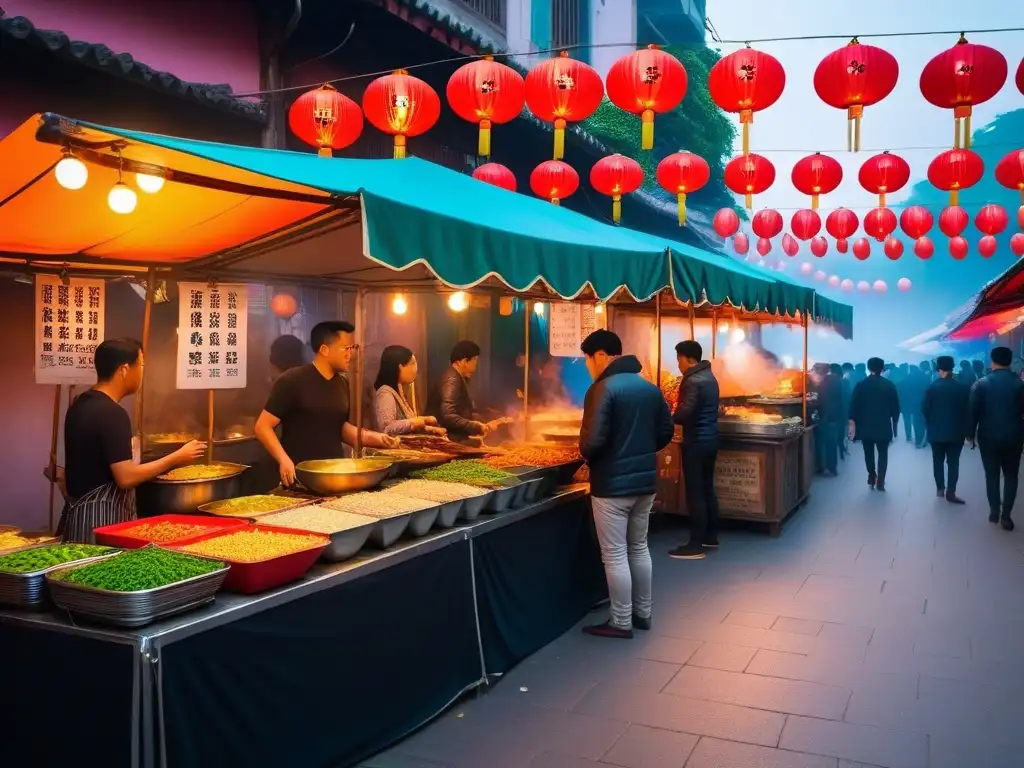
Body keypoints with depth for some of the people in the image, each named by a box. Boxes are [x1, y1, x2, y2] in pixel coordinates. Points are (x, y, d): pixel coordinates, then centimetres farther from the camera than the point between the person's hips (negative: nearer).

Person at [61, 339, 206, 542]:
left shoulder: (81, 404, 9)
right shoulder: (112, 413, -20)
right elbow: (126, 477, -23)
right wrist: (176, 458, -15)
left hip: (81, 512, 9)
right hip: (101, 518, -9)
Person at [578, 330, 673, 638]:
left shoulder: (603, 388, -17)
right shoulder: (650, 388, 7)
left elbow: (593, 439, -23)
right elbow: (666, 431, 12)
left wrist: (587, 457, -3)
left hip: (612, 484, -8)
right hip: (646, 480, 8)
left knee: (615, 555, 3)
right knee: (639, 547, 19)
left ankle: (621, 623, 11)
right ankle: (642, 613, 29)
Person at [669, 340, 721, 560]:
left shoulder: (693, 381, -17)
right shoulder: (709, 377, 13)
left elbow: (685, 413, -25)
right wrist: (678, 414, 13)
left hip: (696, 442, -10)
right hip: (710, 439, 10)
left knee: (695, 493, -6)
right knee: (707, 489, 16)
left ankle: (695, 545, -3)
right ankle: (711, 537, 24)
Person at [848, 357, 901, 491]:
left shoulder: (861, 385, -3)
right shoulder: (889, 385, -3)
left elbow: (854, 406, -6)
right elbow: (895, 406, 0)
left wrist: (852, 423, -2)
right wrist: (895, 424, 10)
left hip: (865, 426, 0)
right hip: (884, 426, 0)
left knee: (869, 453, 14)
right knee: (883, 453, 7)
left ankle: (872, 478, 17)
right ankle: (880, 482, -1)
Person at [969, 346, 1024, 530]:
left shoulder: (981, 384, -6)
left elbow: (973, 411, -6)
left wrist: (971, 434, 4)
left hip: (988, 437, 0)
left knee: (991, 475, 11)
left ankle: (994, 512, 12)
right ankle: (1006, 514, 3)